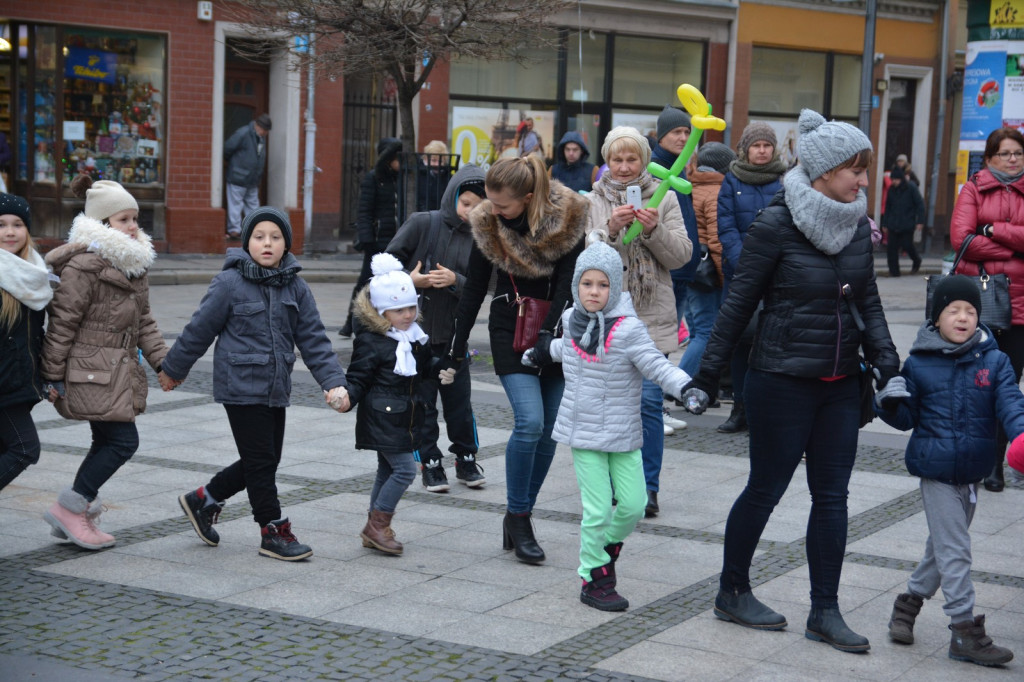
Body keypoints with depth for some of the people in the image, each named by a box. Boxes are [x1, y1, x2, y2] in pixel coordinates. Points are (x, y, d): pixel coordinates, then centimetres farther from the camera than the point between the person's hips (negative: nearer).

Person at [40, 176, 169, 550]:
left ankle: (81, 516, 25)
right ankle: (69, 509, 3)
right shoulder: (83, 266, -17)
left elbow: (143, 320, 18)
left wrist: (162, 361, 9)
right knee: (122, 440, -10)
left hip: (120, 371, 9)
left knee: (107, 443, 13)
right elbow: (62, 323, -15)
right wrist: (52, 377, -13)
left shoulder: (135, 263, 12)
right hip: (90, 372, -9)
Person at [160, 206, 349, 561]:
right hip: (242, 387, -6)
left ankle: (203, 499, 31)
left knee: (267, 459, 13)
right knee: (260, 460, -1)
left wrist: (334, 382, -6)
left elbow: (314, 340, 4)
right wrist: (173, 369, 7)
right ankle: (273, 532, 12)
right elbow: (199, 330, -2)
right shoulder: (230, 283, -10)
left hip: (276, 390, 6)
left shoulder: (295, 288, 5)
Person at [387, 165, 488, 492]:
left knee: (460, 400, 8)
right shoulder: (422, 223, -5)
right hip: (416, 331, -2)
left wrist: (455, 280, -19)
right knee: (422, 402, 3)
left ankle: (466, 459, 23)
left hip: (454, 333, 2)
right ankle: (430, 463, 14)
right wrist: (409, 279, -19)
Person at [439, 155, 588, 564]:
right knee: (530, 421, -17)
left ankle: (520, 517, 14)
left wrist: (547, 335, -23)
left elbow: (567, 283, -13)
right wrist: (456, 350, 3)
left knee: (548, 432, 1)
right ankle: (517, 516, -5)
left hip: (557, 332, 1)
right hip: (510, 331, -1)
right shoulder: (488, 224, -8)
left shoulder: (566, 218, -13)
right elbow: (474, 289, 0)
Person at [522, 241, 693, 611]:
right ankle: (594, 579, 11)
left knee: (633, 504, 2)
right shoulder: (572, 320, 2)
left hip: (622, 434, -1)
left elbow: (658, 366, -17)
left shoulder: (628, 329, -13)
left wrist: (687, 387, -32)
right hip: (583, 431, 1)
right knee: (596, 509, -3)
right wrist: (546, 350, 39)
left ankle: (608, 545, 32)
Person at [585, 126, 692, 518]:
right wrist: (610, 230, -20)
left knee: (649, 401, -4)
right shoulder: (592, 201, 6)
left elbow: (681, 256, 0)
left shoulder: (664, 198, 6)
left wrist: (655, 230, -16)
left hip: (651, 318, -1)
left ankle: (648, 487, 7)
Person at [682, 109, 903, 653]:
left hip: (840, 384, 6)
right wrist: (706, 377, -7)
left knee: (832, 496, 8)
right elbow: (739, 304, -9)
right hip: (782, 380, -6)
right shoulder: (776, 225, -14)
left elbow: (869, 302, 12)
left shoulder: (857, 224, 4)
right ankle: (732, 592, 25)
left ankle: (824, 612, 17)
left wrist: (888, 365, 2)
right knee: (765, 490, 6)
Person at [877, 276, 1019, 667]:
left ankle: (910, 601, 37)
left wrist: (1019, 434, -31)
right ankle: (964, 631, 1)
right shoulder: (918, 364, -3)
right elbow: (907, 418, 3)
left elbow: (1009, 403, -11)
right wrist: (888, 404, -19)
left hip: (972, 471, 3)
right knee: (954, 551, -4)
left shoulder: (994, 362, 0)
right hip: (935, 470, -3)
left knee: (943, 545, 17)